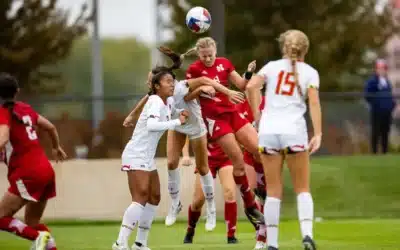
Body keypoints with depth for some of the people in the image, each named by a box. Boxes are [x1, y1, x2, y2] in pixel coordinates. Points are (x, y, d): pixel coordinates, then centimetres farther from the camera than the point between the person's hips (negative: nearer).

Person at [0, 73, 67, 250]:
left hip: (28, 174, -8)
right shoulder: (24, 108, 12)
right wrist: (56, 147, 40)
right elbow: (50, 127, 23)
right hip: (46, 169, 8)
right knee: (32, 223, 17)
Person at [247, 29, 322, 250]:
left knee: (273, 191, 7)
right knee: (302, 189, 7)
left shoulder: (272, 66, 11)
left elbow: (251, 86, -5)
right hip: (294, 131, -1)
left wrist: (256, 115, 2)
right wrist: (317, 134, -8)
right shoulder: (309, 72, 8)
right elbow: (314, 103, -5)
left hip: (268, 131, 1)